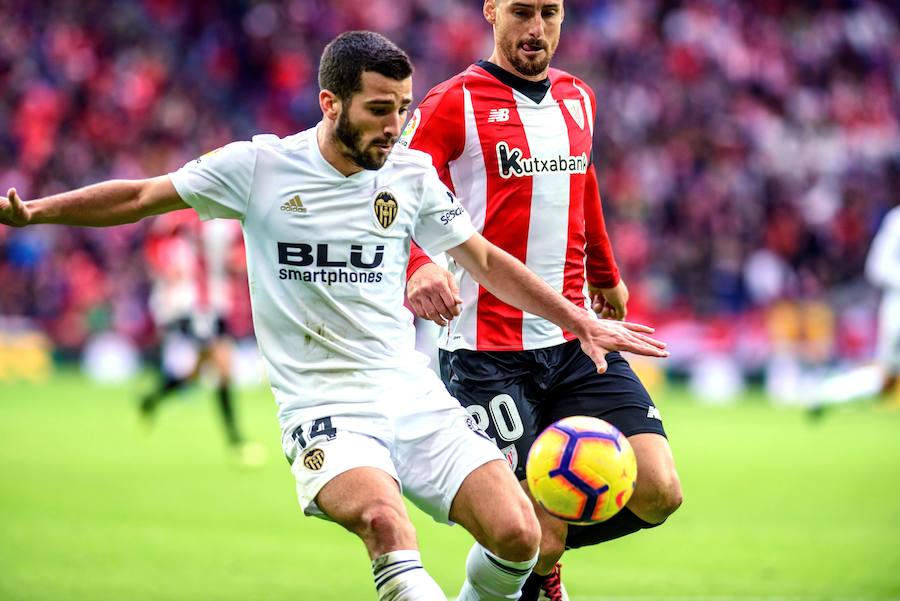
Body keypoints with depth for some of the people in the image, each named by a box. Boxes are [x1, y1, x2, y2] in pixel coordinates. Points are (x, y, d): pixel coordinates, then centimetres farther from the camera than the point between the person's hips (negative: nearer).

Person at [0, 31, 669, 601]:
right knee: (384, 520, -35)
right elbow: (141, 197, 9)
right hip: (323, 407, -3)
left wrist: (582, 322, 15)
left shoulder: (412, 174, 6)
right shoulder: (259, 167, -2)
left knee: (517, 534, -15)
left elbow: (485, 260, 17)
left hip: (414, 393, 4)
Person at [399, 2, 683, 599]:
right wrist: (417, 269, -36)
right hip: (487, 353, -6)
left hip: (576, 344, 6)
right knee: (532, 537, -11)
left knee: (658, 493, -9)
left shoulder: (579, 98, 13)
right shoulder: (452, 105, -6)